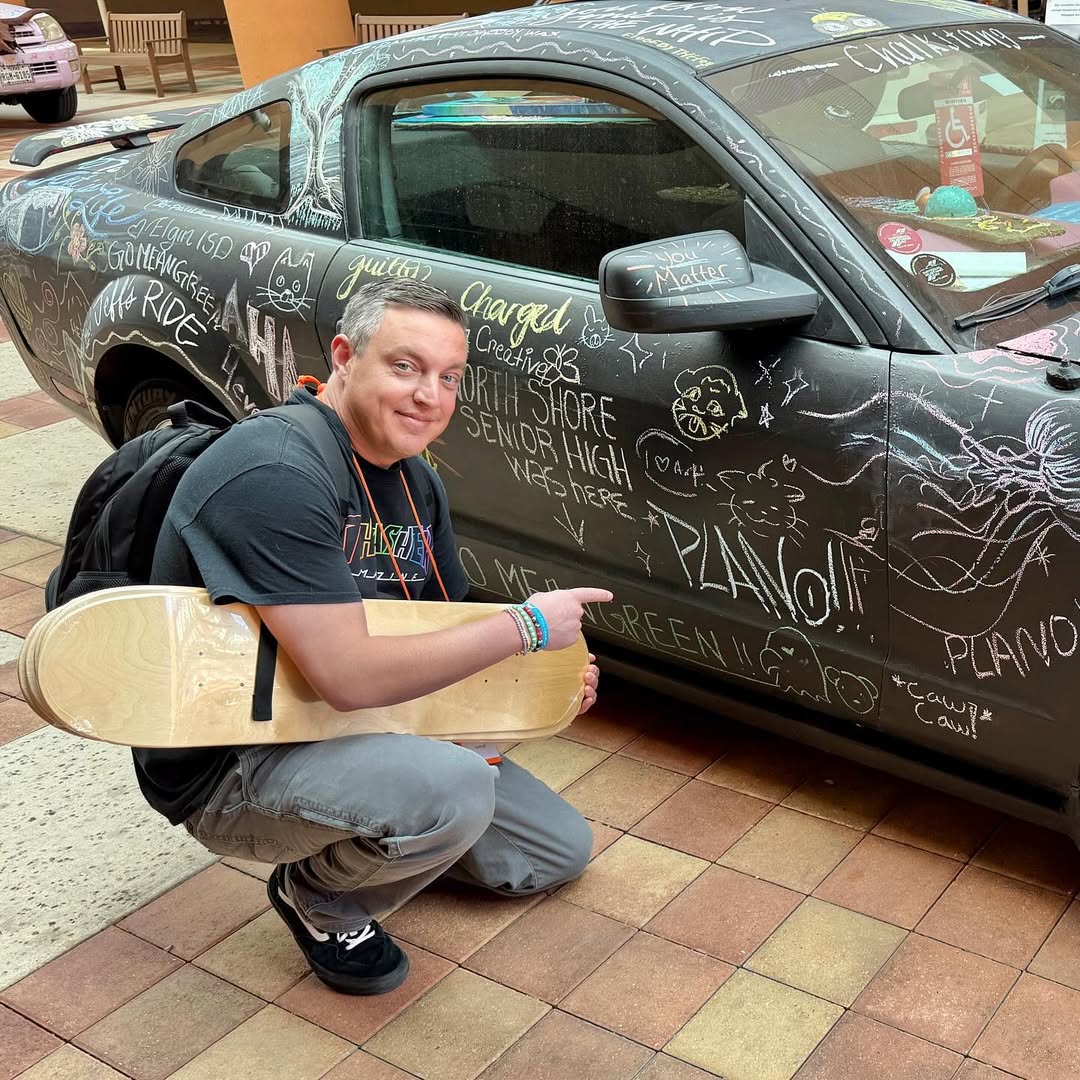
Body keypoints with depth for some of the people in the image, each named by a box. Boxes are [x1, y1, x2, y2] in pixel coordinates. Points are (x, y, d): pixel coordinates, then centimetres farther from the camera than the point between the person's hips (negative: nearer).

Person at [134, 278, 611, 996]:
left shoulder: (414, 478, 3)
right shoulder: (275, 473, -28)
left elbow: (443, 628, 14)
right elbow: (350, 676, -33)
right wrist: (526, 626, -23)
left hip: (344, 728, 9)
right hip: (226, 766, -8)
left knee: (561, 851, 14)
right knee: (455, 792, -36)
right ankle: (319, 894, -4)